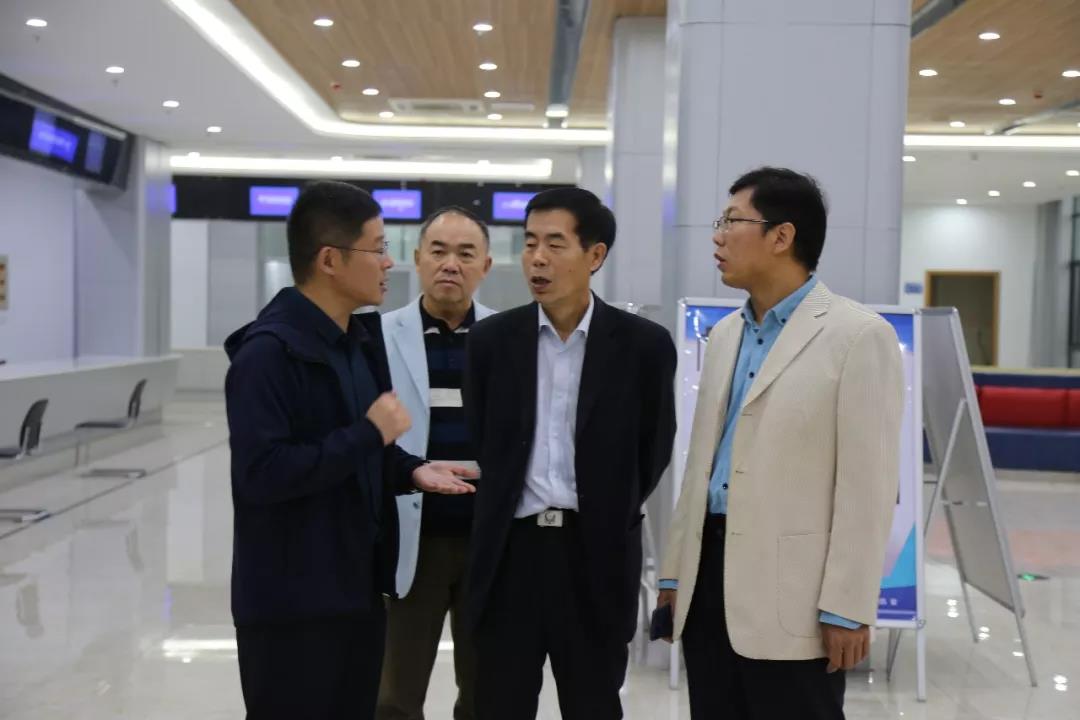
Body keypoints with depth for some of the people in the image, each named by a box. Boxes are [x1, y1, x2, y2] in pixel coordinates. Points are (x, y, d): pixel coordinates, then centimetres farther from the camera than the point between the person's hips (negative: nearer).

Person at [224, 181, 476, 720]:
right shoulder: (269, 352, -18)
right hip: (293, 603, -8)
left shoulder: (361, 340, 11)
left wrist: (409, 471, 1)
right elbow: (262, 473, -26)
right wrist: (369, 432, -22)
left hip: (357, 590, 9)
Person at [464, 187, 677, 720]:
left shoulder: (643, 344, -3)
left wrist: (608, 520, 7)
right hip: (510, 550, 2)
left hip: (597, 554, -1)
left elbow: (654, 452, 5)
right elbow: (480, 445, 10)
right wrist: (500, 517, 10)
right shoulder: (491, 339, 2)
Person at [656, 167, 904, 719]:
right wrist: (676, 569, 14)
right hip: (709, 571, 7)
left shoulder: (859, 335, -8)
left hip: (791, 591, -7)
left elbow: (868, 484, -12)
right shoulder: (725, 334, 14)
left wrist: (847, 607, -15)